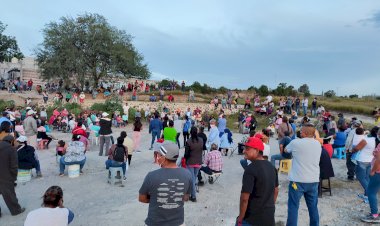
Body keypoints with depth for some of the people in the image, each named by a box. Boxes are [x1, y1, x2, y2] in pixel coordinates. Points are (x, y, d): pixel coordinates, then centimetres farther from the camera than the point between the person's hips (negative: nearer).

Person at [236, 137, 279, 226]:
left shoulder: (251, 169, -21)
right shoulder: (271, 167, 3)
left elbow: (244, 198, -22)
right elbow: (276, 191, 14)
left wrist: (240, 218, -11)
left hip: (251, 219, -7)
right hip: (269, 217, 7)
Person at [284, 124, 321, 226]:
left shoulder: (296, 143, -11)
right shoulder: (318, 144, 4)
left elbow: (286, 150, 8)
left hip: (298, 180, -5)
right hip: (313, 180, 5)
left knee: (293, 207, 3)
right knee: (313, 207, 16)